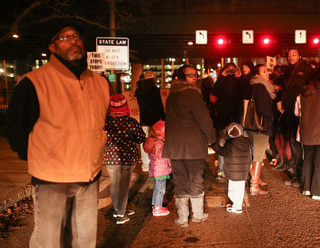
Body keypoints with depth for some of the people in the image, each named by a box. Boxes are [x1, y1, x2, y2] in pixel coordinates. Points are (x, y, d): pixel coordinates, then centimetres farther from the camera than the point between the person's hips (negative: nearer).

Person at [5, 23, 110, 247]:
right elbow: (15, 127, -4)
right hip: (51, 181, -5)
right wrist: (36, 159, -1)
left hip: (91, 179, 5)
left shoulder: (100, 83, 6)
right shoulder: (34, 82, -12)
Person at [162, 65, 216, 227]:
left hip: (173, 145, 6)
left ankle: (182, 218, 17)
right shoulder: (192, 94, -14)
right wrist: (211, 137, 0)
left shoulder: (171, 95, 10)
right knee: (196, 179, 10)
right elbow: (204, 118, -15)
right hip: (193, 145, -6)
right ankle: (198, 214, 26)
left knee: (180, 181, 12)